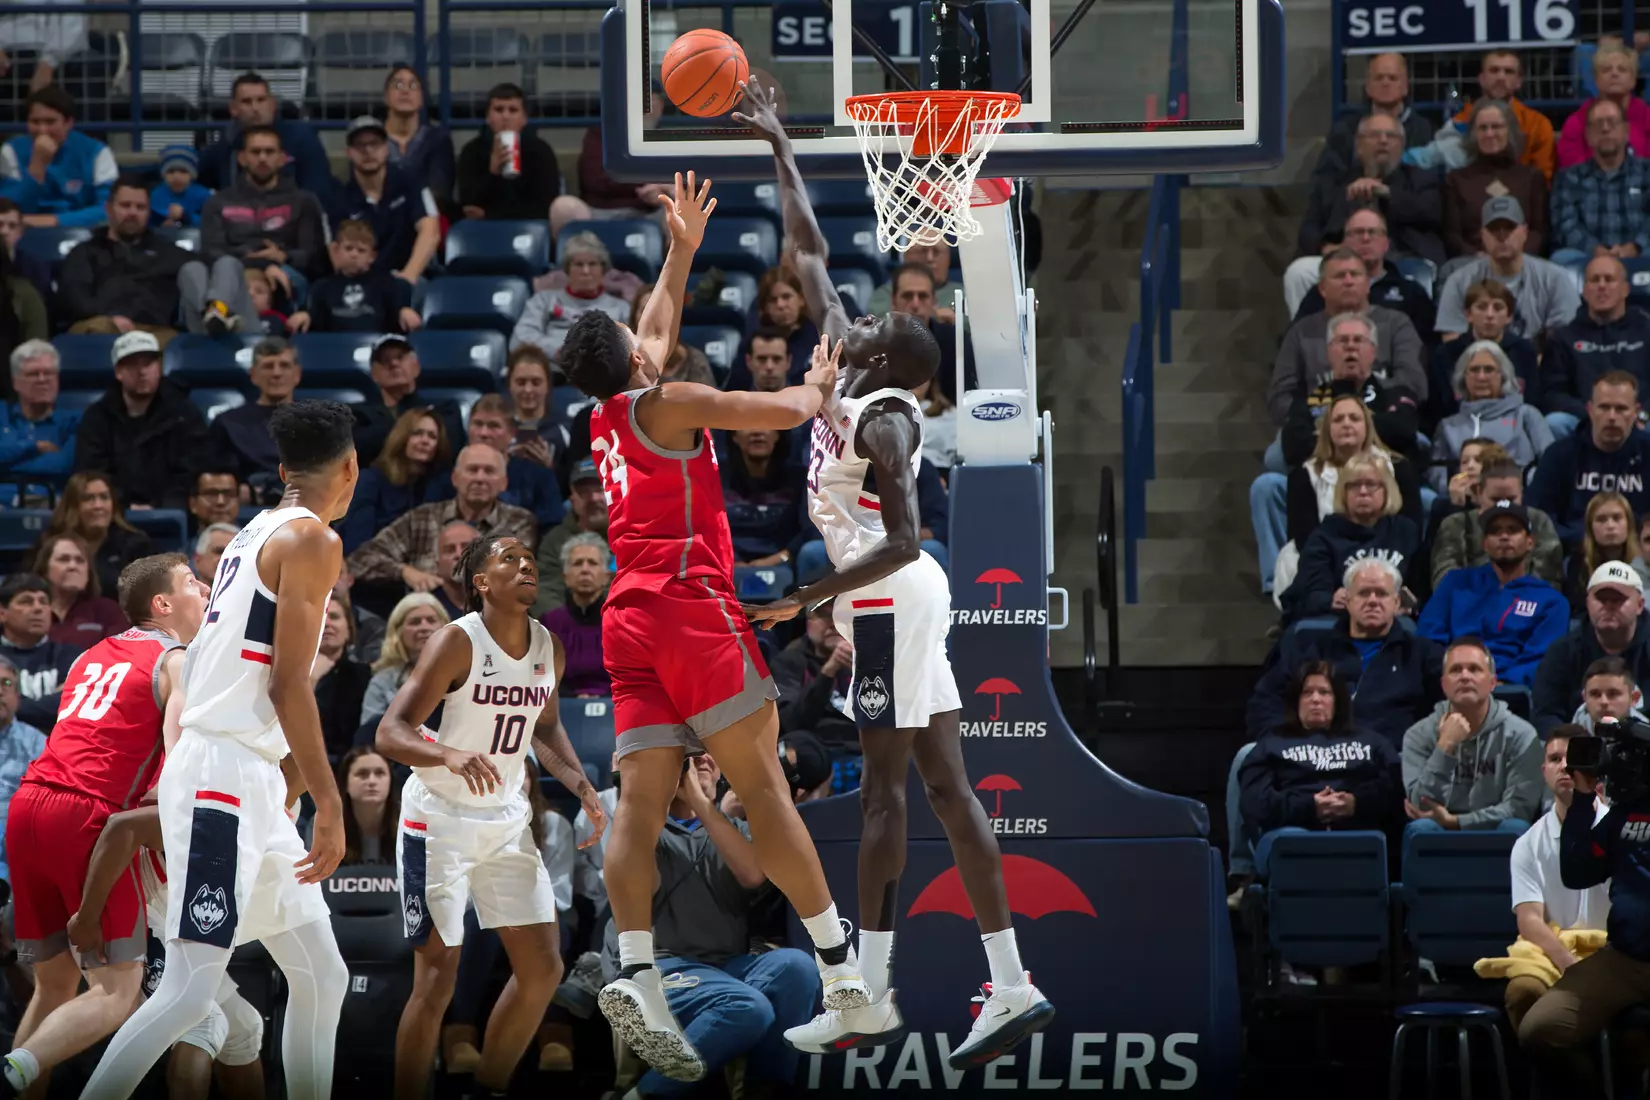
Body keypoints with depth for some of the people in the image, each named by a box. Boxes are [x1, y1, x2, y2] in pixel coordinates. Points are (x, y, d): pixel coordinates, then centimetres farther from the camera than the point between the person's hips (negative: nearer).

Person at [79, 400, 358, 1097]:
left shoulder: (256, 535, 18)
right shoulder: (311, 539, -8)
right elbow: (288, 685, -15)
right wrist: (329, 803, -16)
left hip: (249, 785, 10)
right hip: (225, 776, -10)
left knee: (322, 980, 11)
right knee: (191, 987, -16)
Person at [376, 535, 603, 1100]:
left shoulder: (549, 649, 1)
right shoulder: (458, 642, -18)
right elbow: (390, 733, -24)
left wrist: (581, 786, 5)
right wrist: (451, 755, -42)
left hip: (505, 819, 7)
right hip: (439, 819, -7)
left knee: (542, 970, 6)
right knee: (437, 978, -9)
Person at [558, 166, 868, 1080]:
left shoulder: (605, 418, 20)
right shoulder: (666, 404, -1)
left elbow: (657, 328, 38)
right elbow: (787, 411, -2)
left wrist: (681, 250, 45)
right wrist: (817, 385, 19)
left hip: (629, 620, 7)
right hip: (693, 606, -7)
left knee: (640, 804, -5)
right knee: (761, 784, -7)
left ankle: (636, 975, -22)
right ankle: (839, 964, -9)